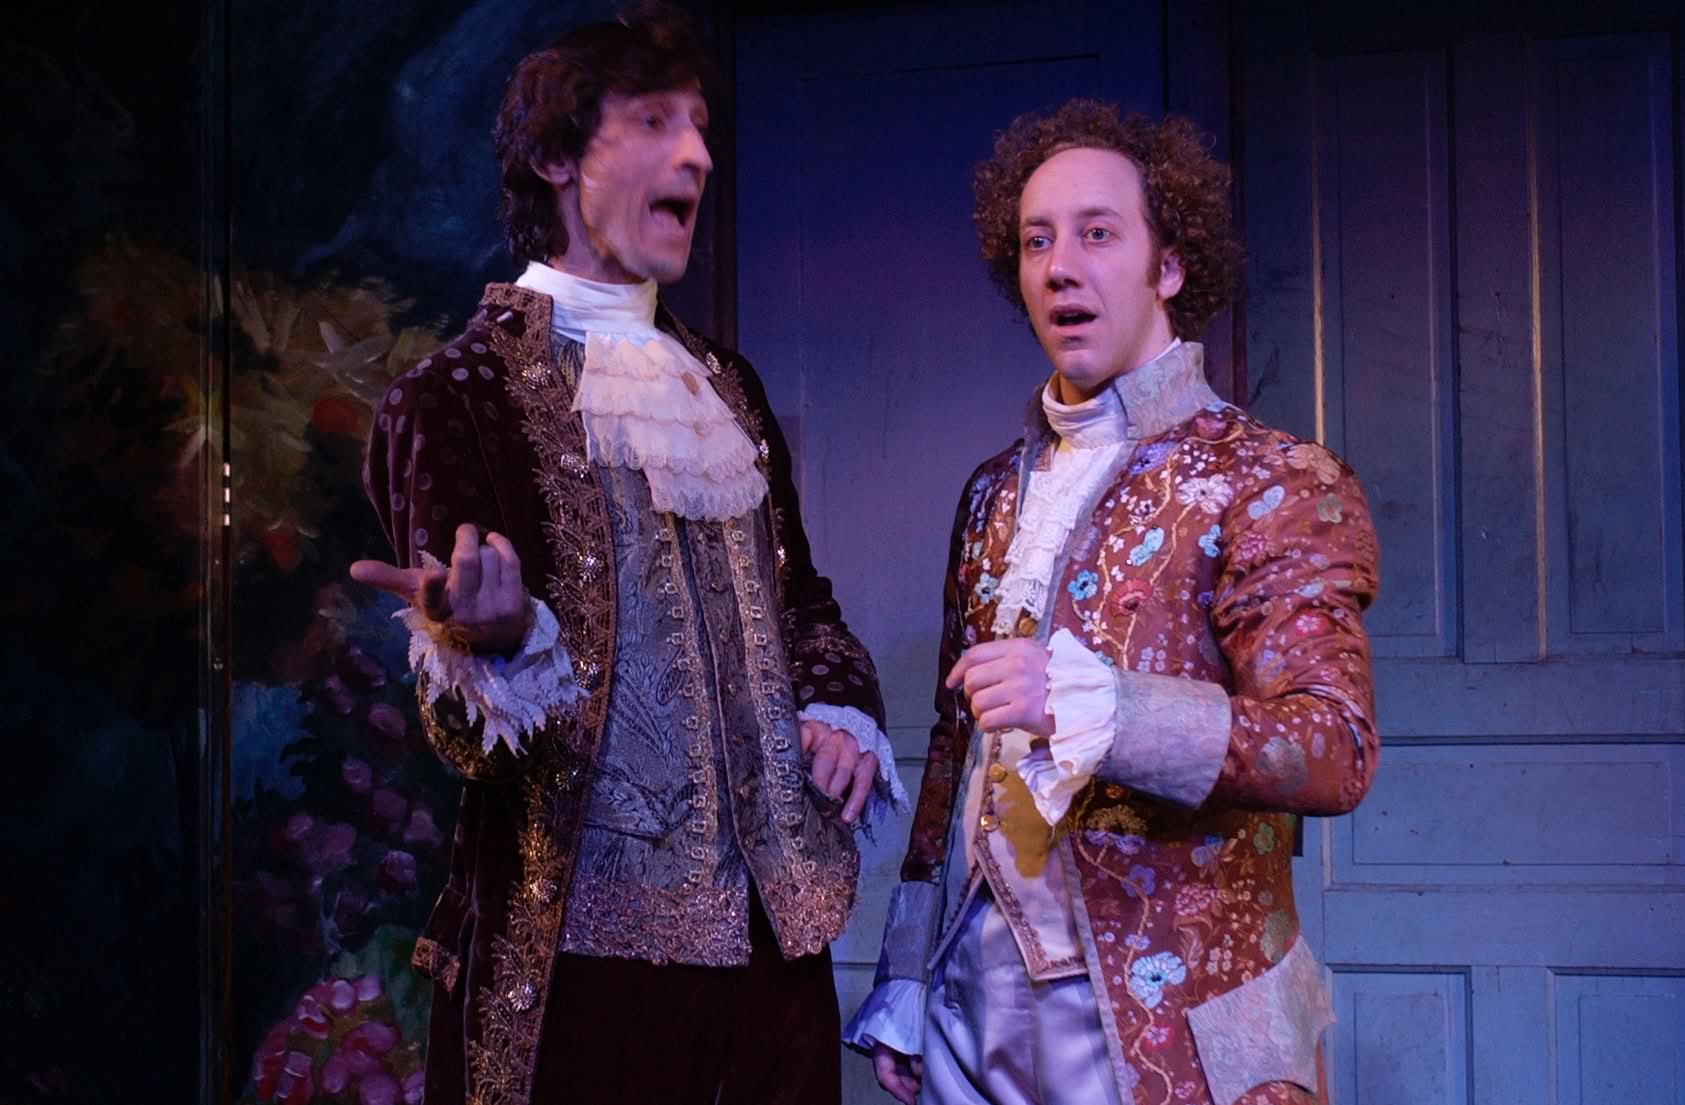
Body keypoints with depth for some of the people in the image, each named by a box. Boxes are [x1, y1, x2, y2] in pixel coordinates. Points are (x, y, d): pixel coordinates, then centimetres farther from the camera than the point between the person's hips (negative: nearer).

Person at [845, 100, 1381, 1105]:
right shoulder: (997, 494, 11)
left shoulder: (1277, 485, -8)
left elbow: (1334, 750, -19)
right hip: (972, 1000, 5)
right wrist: (904, 982, 11)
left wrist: (1086, 702, -31)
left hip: (1158, 1023, -5)